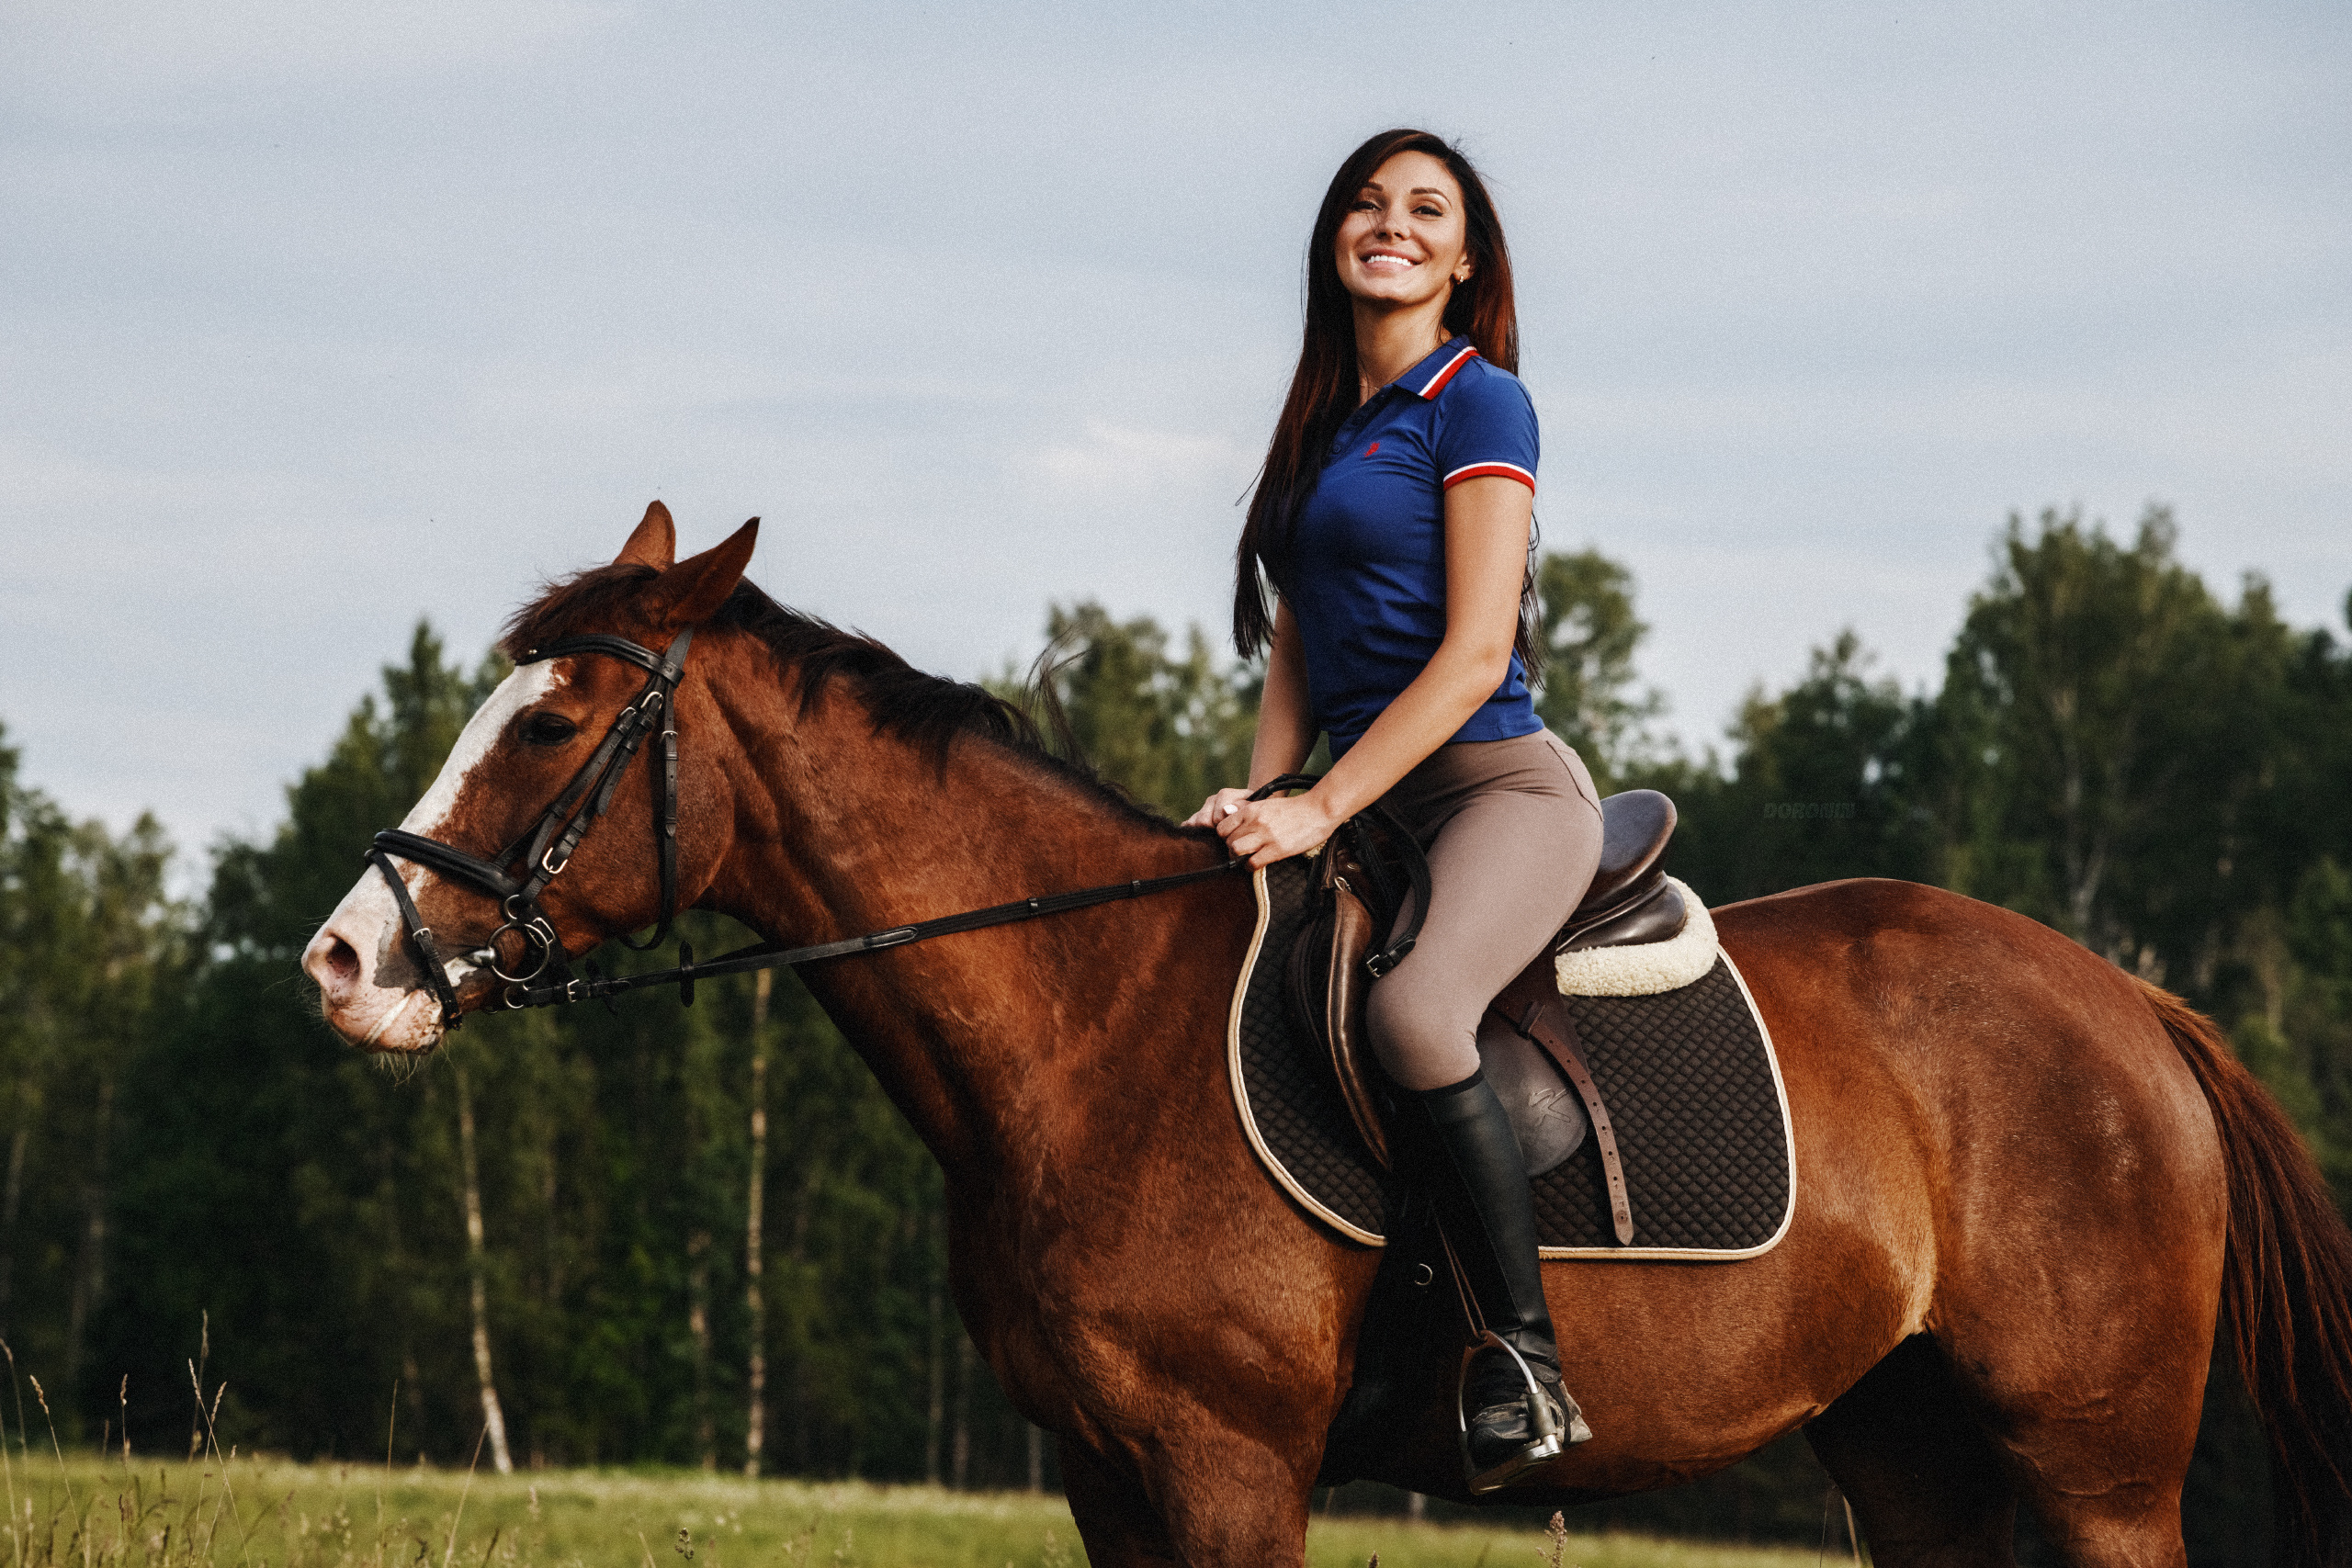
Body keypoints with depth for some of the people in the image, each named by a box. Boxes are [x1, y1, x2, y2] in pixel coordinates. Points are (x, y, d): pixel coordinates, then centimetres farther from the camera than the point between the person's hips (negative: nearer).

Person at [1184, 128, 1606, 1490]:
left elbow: (1476, 651, -14)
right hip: (1371, 805, 9)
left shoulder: (1478, 403, -6)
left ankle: (1529, 1366, -29)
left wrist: (1322, 809, -18)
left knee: (1412, 1010, -35)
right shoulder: (1325, 423, 18)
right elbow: (1300, 659, 19)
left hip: (1501, 789, -9)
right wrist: (1260, 799, 0)